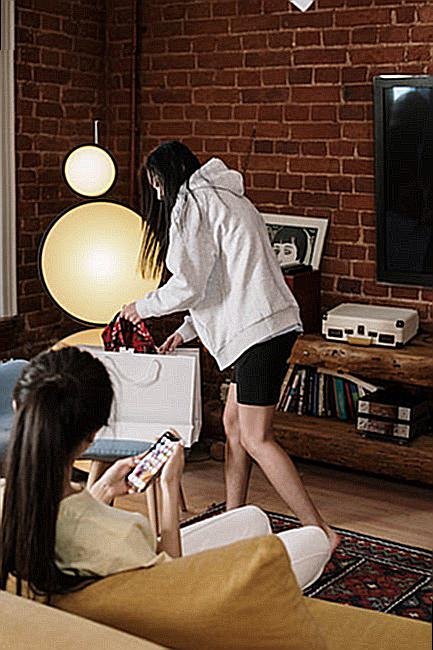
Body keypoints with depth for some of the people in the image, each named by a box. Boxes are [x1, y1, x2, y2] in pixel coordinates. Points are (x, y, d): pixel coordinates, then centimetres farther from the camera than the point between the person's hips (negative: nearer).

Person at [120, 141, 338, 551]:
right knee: (233, 423, 15)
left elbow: (189, 285, -11)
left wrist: (143, 307, 6)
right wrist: (186, 331, 23)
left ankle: (319, 532, -7)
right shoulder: (223, 196, 25)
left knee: (255, 439, -8)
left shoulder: (192, 202, -5)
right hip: (266, 324, 10)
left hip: (261, 329, -10)